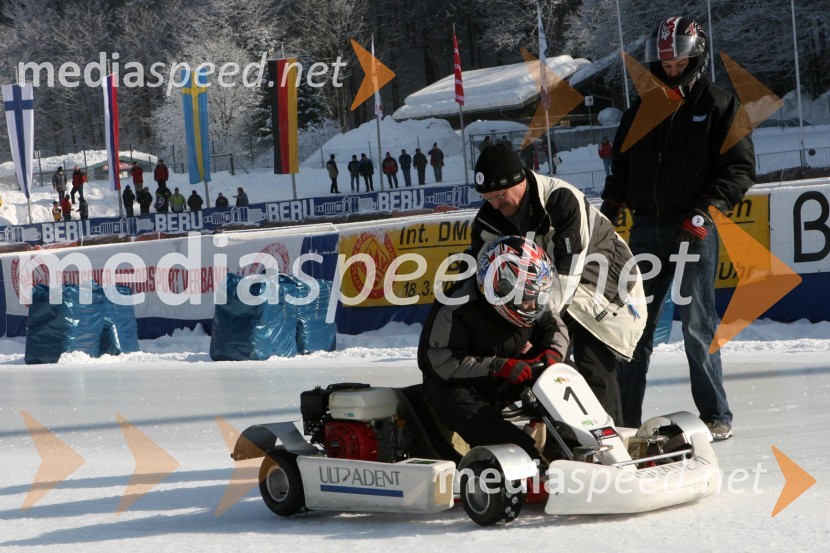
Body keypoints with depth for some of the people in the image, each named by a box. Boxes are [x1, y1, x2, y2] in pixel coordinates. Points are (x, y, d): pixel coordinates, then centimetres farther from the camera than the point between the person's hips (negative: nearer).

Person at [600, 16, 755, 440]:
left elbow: (740, 168, -5)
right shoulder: (640, 111, 15)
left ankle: (716, 416, 4)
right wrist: (607, 215, 8)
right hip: (645, 229, 4)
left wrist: (705, 211, -15)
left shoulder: (719, 106, 1)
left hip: (694, 229, -4)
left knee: (697, 326, -6)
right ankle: (624, 417, 11)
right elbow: (621, 168, 20)